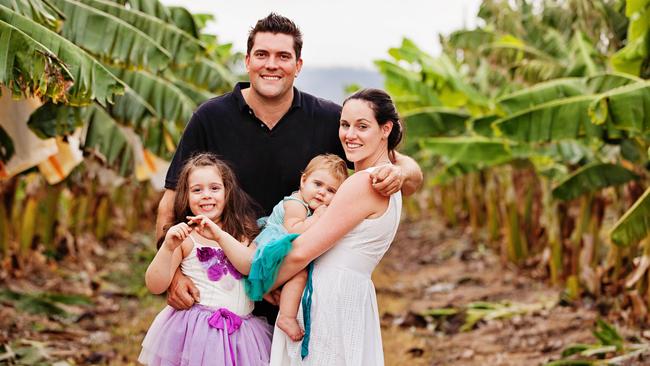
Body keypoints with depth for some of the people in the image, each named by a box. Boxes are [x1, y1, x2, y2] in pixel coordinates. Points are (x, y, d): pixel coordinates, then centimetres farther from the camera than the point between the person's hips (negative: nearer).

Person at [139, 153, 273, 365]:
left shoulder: (243, 233, 8)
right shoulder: (184, 237, -2)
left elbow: (255, 268, -10)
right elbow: (155, 286, -7)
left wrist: (220, 236, -18)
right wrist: (168, 247, -21)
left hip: (240, 332, 3)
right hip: (194, 331, -3)